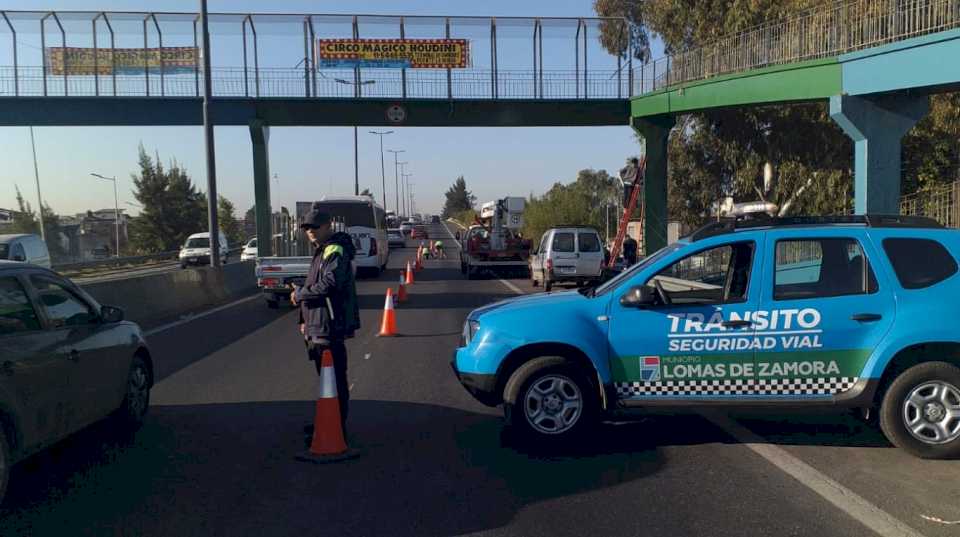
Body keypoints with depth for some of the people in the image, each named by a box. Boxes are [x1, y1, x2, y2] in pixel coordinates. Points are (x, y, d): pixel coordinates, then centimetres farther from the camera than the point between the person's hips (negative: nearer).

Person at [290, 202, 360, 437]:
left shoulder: (335, 251, -14)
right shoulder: (322, 251, 19)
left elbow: (329, 283, -28)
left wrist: (299, 294, -14)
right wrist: (306, 320, 19)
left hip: (329, 327, -11)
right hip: (318, 327, 11)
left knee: (335, 379, -4)